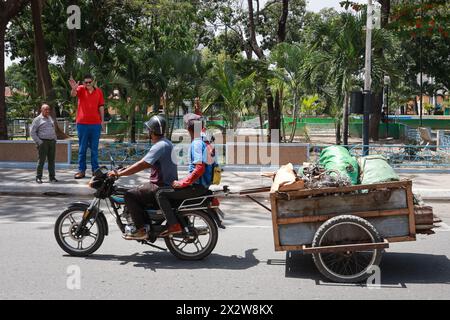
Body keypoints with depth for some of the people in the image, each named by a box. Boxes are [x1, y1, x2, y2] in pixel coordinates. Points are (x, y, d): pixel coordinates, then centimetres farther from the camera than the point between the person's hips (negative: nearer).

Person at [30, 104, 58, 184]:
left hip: (52, 142, 6)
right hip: (43, 142, -5)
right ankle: (38, 177, -1)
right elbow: (33, 132, -5)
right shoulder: (37, 120, -2)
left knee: (52, 160, 5)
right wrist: (39, 142, -12)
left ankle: (52, 177, 9)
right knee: (41, 160, -7)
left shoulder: (50, 119, 17)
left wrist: (55, 140, 14)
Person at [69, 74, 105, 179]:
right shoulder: (81, 89, -1)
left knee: (94, 148, 8)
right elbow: (73, 94, -22)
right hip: (82, 123, -1)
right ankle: (81, 170, 9)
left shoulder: (99, 92, 4)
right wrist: (74, 89, -46)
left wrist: (102, 120, 4)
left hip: (95, 124, 1)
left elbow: (101, 106, 9)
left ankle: (95, 169, 13)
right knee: (82, 148, 5)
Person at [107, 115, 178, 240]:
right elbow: (146, 163, 21)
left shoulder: (159, 146, -18)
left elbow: (142, 165, -25)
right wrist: (127, 169, 19)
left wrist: (119, 173, -21)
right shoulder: (166, 143, 15)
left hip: (161, 187, -10)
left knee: (130, 195, -12)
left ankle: (141, 230, -14)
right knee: (138, 193, 23)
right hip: (169, 184, 10)